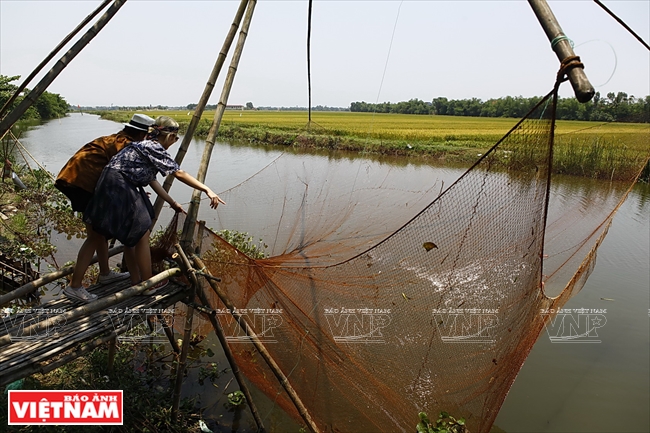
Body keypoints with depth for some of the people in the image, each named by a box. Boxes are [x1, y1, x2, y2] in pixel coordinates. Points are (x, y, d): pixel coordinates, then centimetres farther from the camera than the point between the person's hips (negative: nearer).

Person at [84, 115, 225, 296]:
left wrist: (172, 203, 19)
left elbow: (151, 180, 18)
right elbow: (179, 174, -17)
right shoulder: (153, 148, -12)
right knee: (141, 237, 0)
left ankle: (136, 281, 30)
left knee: (131, 237, 18)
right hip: (118, 190, -10)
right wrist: (207, 190, -18)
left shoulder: (146, 146, 16)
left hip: (117, 189, 10)